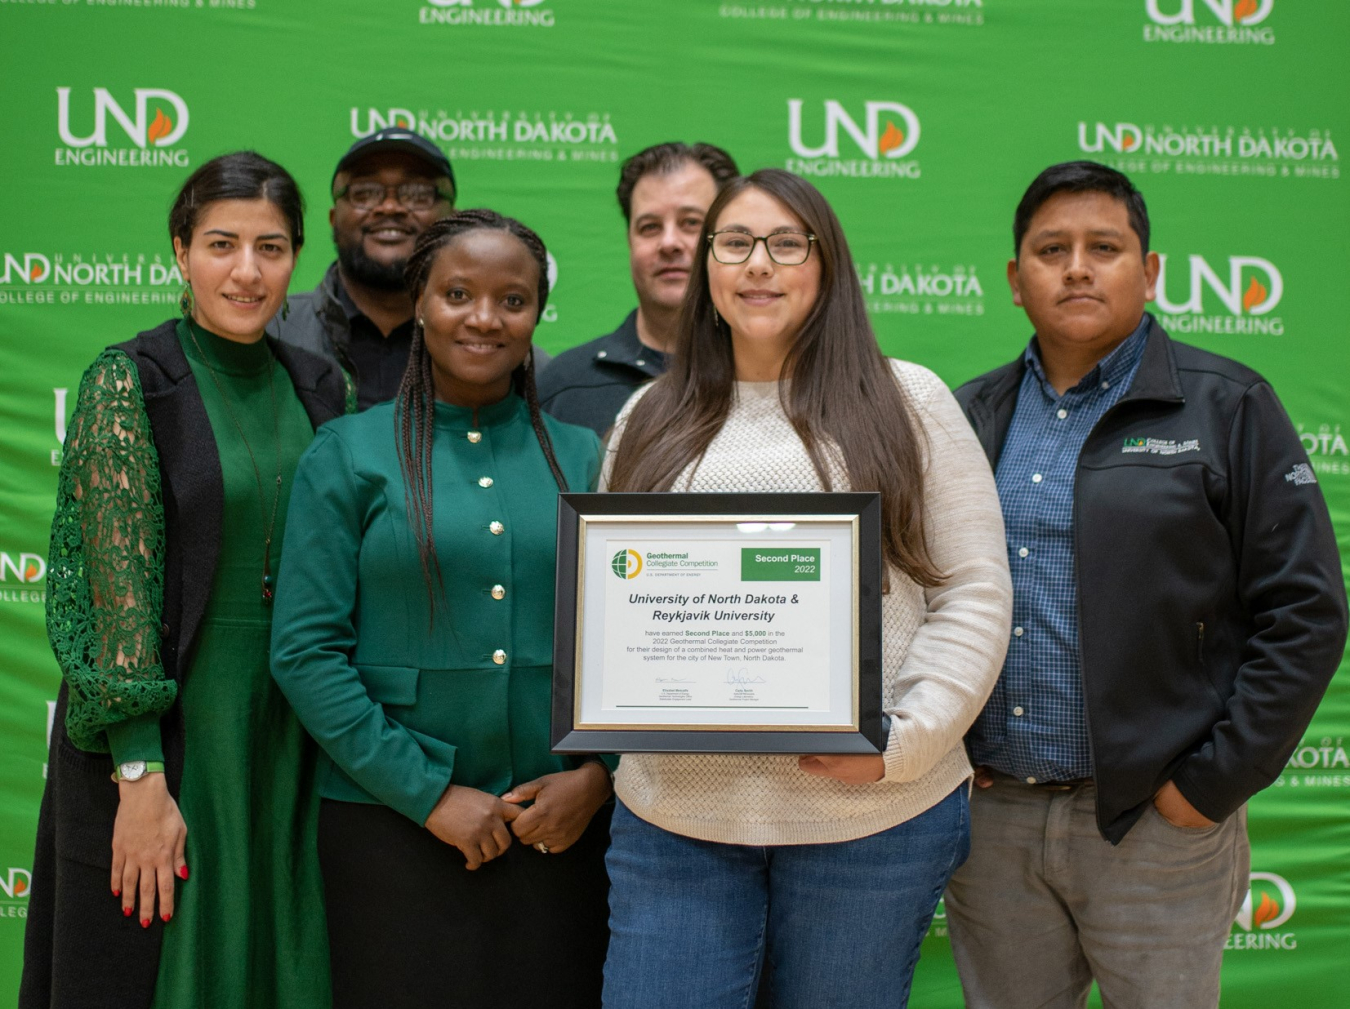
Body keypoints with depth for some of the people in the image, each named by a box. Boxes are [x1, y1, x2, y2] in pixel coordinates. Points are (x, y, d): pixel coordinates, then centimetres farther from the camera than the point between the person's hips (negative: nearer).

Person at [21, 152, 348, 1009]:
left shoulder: (318, 388, 6)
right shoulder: (130, 383, -8)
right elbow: (121, 588, -13)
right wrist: (140, 777, -17)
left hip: (288, 737, 5)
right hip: (164, 724, -4)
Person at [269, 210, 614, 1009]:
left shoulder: (582, 457, 7)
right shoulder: (349, 454, 0)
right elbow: (305, 651, -6)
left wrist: (598, 776, -7)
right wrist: (429, 794, -10)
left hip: (561, 827, 2)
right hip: (392, 823, -2)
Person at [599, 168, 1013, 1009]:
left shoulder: (907, 401, 3)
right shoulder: (651, 419, 13)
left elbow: (974, 595, 0)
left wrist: (903, 742, -11)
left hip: (873, 817, -2)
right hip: (673, 814, 2)